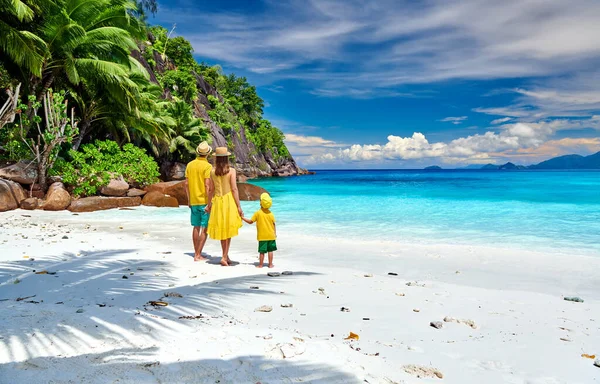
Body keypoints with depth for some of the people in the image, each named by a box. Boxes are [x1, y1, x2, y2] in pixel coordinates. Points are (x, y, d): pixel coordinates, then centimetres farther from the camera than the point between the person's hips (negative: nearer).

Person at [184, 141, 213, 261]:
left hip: (193, 201, 6)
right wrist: (208, 203, -15)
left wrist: (189, 200, 15)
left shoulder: (190, 165, 6)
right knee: (205, 228, 0)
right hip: (204, 202, -6)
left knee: (196, 227, 14)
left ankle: (196, 253, 22)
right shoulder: (207, 166, -12)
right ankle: (198, 255, -1)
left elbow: (186, 183, 8)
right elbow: (207, 185, -18)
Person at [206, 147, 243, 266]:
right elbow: (234, 189, -12)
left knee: (222, 229, 14)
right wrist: (239, 206, -7)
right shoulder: (231, 171, -10)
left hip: (217, 201, 3)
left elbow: (211, 189, 4)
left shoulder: (212, 171, -1)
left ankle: (226, 257, 24)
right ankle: (224, 257, -2)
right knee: (228, 230, 4)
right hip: (229, 200, -3)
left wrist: (209, 204, 16)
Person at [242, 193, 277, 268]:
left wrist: (243, 218, 8)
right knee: (270, 250, 9)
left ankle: (260, 264, 11)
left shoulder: (258, 213, -10)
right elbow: (274, 224, 2)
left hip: (262, 236, -2)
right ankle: (270, 264, 13)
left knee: (262, 251, 4)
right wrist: (275, 233, 13)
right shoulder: (270, 214, -2)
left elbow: (250, 221, -5)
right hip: (271, 236, 2)